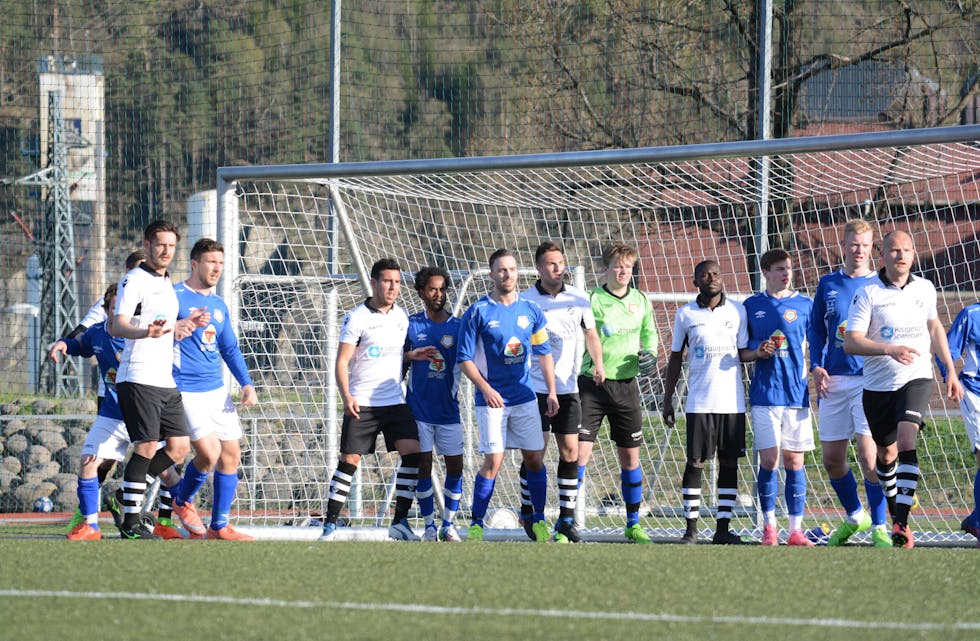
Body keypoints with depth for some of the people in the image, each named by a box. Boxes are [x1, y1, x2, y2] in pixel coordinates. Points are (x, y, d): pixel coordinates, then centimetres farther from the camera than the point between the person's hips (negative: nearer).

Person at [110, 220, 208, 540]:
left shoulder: (166, 284, 20)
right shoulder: (134, 280, -7)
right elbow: (117, 326, -20)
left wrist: (183, 325, 24)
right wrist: (146, 332, -37)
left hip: (166, 381, 9)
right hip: (138, 379, -9)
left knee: (179, 447, 6)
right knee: (147, 447, -12)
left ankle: (129, 494, 19)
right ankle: (130, 522, -6)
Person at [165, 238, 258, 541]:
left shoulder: (219, 305, 15)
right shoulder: (175, 298, -7)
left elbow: (230, 349, 20)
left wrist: (247, 384, 9)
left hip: (217, 391, 7)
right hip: (186, 391, -7)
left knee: (231, 454, 3)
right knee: (209, 453, -16)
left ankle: (219, 526, 11)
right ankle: (181, 499, 14)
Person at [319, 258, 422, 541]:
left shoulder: (401, 316, 11)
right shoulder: (357, 318, -6)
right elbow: (342, 362, -9)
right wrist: (347, 396, -20)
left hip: (395, 401, 5)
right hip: (361, 403, -5)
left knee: (412, 451, -10)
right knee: (350, 459, -6)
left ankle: (400, 521, -4)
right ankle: (330, 524, 0)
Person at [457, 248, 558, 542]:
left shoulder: (531, 310, 5)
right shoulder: (478, 313, -6)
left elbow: (544, 353, 13)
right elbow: (464, 360, -5)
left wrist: (552, 392, 6)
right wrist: (486, 389, -16)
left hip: (525, 398, 4)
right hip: (492, 399, -4)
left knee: (534, 459, 4)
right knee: (493, 461, -9)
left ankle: (539, 520, 17)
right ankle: (476, 526, -1)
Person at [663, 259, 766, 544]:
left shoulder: (737, 311, 6)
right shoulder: (685, 314, 5)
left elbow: (742, 353, 6)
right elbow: (675, 358, 10)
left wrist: (758, 352, -16)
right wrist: (668, 398, 7)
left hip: (732, 401, 1)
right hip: (699, 401, -1)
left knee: (729, 462, 2)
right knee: (695, 462, -2)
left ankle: (723, 528, 5)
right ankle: (691, 528, 4)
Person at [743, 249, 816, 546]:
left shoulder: (805, 304, 5)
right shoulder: (752, 305, 7)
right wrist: (758, 350, -6)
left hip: (797, 392, 0)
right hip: (764, 394, 0)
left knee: (794, 460, 1)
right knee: (769, 459, -5)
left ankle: (795, 529, 5)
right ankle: (769, 526, 6)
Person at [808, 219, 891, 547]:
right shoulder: (828, 285, 10)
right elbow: (816, 330, 16)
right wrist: (817, 366, 1)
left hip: (870, 380, -4)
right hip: (834, 381, 4)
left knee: (869, 453, -14)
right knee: (832, 459, 7)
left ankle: (879, 527, -7)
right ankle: (854, 516, 28)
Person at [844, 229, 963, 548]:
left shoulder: (925, 289, 4)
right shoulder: (868, 294, -8)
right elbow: (850, 342, -16)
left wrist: (950, 370, 20)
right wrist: (890, 349, -30)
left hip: (916, 378, 0)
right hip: (878, 384, 0)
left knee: (906, 440, -21)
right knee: (886, 454, 10)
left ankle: (901, 524, -27)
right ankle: (895, 513, 35)